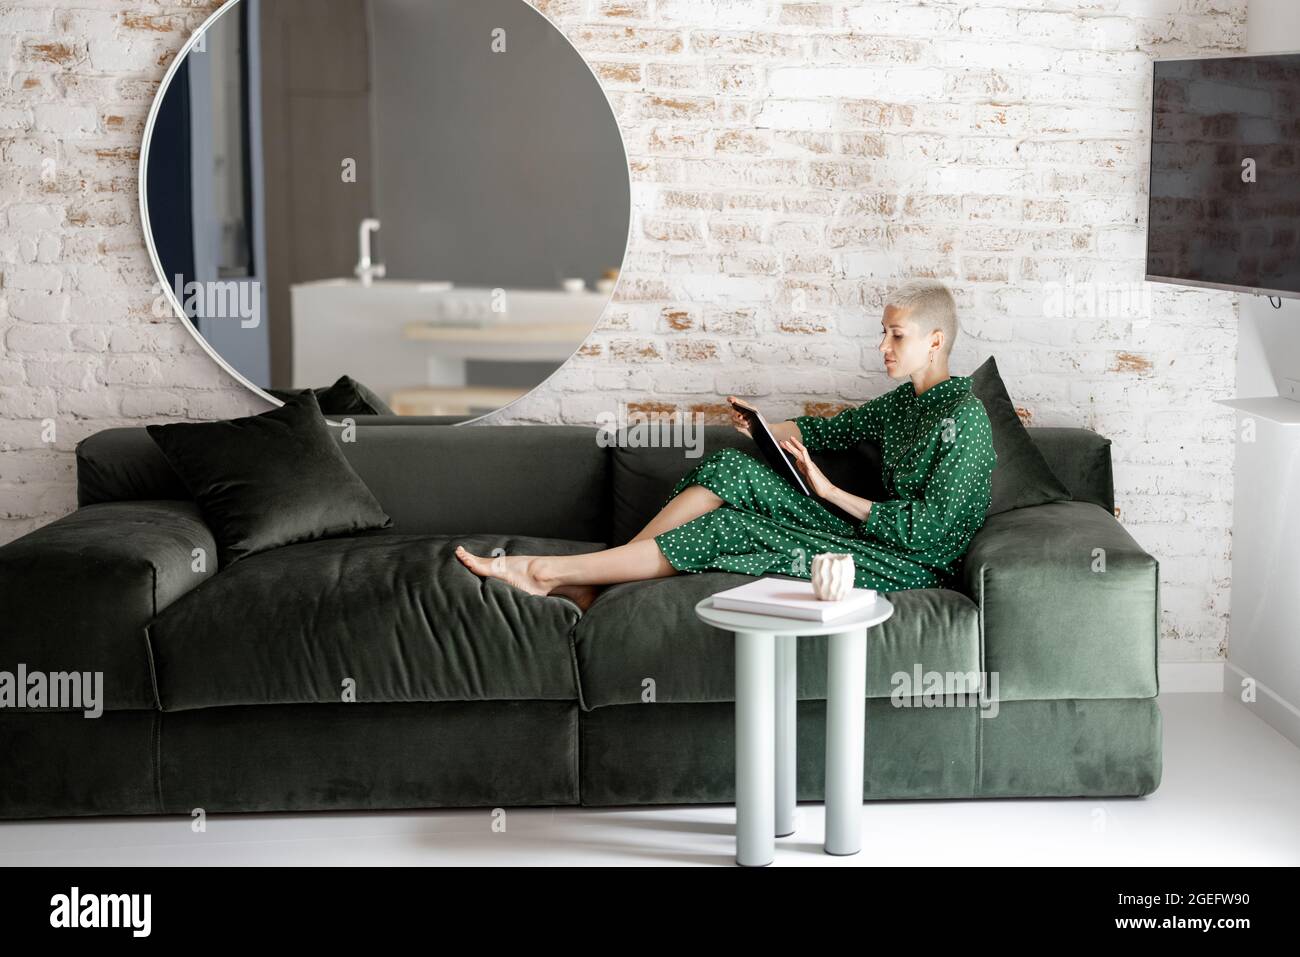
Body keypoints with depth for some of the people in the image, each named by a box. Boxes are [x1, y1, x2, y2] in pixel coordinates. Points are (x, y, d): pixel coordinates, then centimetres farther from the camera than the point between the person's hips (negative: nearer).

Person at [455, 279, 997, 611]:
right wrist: (764, 429, 6)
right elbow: (833, 430, 26)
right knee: (733, 470, -7)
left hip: (916, 565, -8)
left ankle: (551, 572, -15)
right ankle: (587, 584, -11)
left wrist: (830, 492, -16)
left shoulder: (965, 416, -14)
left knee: (726, 530, -18)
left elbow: (930, 528, -20)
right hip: (869, 531, 8)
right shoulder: (905, 401, 14)